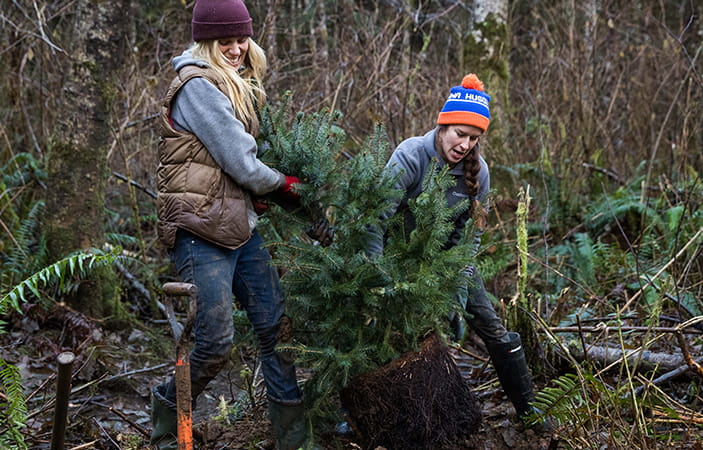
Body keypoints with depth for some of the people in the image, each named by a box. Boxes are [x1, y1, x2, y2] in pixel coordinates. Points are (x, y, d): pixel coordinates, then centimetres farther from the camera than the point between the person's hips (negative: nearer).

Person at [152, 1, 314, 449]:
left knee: (278, 329, 7)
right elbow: (241, 163, -15)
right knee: (216, 342, -7)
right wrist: (284, 184, 1)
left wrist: (259, 190, 4)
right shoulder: (198, 86, -13)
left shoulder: (237, 84, 18)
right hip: (201, 230, -9)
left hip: (242, 226, 9)